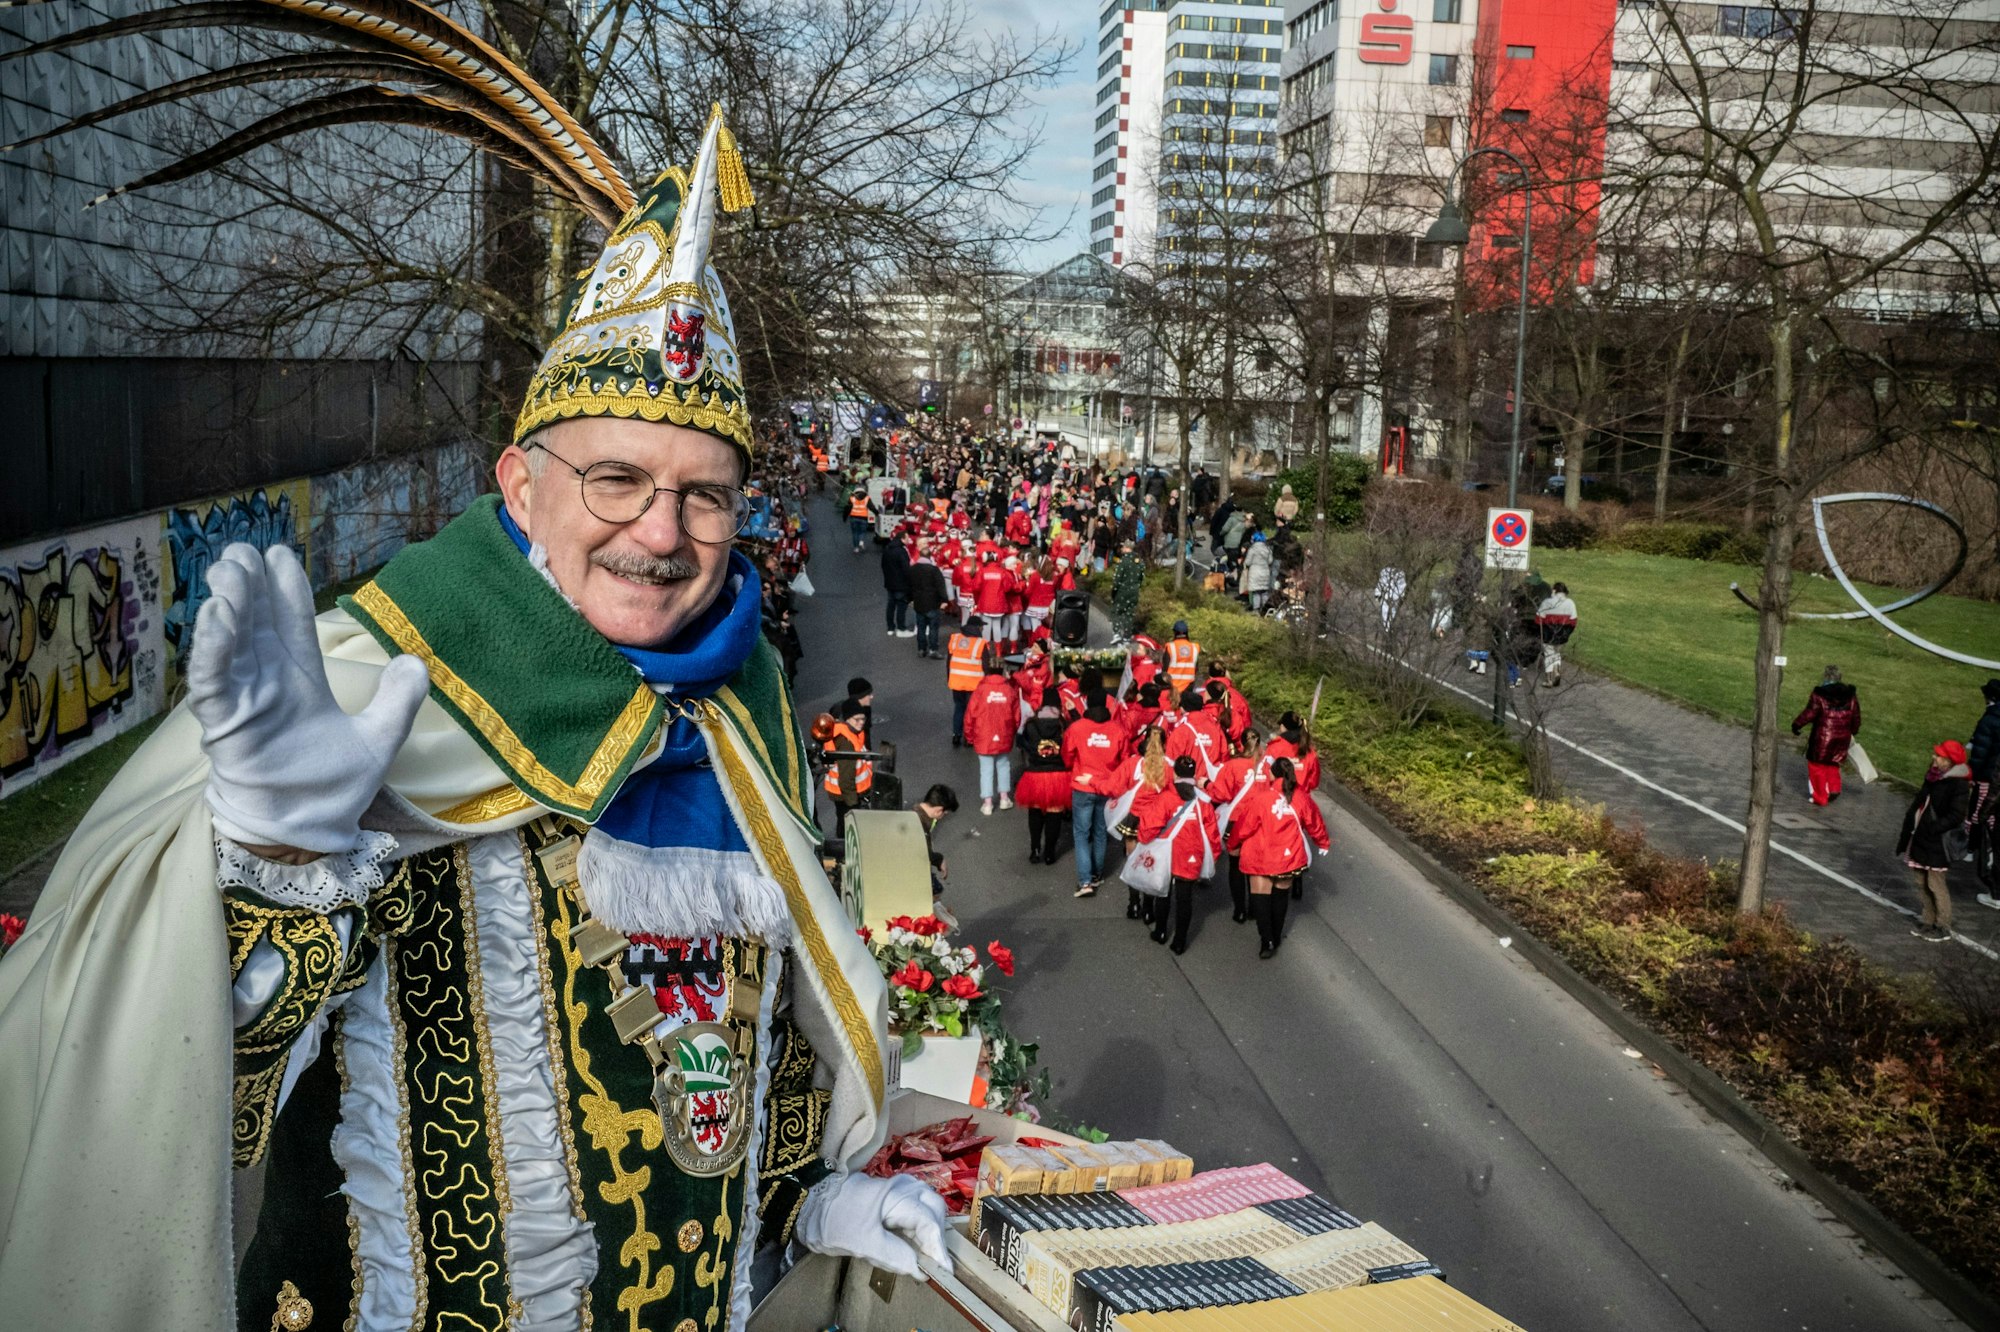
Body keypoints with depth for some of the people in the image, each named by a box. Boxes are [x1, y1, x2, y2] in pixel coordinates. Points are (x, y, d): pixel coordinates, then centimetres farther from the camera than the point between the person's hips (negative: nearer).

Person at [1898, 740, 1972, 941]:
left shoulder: (1959, 785, -19)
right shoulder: (1934, 776, 6)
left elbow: (1956, 816, -22)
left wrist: (1932, 828, -23)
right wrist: (1910, 823, 7)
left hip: (1938, 843, -8)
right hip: (1920, 838, 8)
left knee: (1935, 884, 2)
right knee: (1921, 882, 16)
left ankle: (1943, 927, 15)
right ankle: (1928, 921, 29)